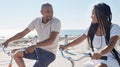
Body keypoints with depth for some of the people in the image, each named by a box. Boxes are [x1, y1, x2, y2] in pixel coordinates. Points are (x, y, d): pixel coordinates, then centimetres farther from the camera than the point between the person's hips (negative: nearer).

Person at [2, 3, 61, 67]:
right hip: (38, 50, 6)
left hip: (49, 53, -6)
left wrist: (34, 46, -42)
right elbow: (22, 33, 3)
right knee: (15, 52, 0)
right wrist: (8, 41, -5)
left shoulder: (56, 22, -20)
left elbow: (51, 40, -30)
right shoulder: (37, 21, -3)